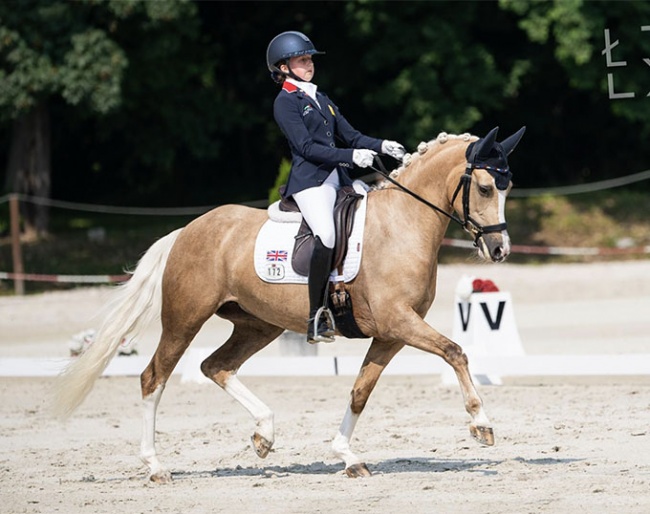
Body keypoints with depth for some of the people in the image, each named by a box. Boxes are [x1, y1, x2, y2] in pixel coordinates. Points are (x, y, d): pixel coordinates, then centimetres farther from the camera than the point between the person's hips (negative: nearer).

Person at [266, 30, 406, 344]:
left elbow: (350, 136, 18)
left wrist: (381, 146, 0)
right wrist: (351, 156, -20)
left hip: (338, 178, 9)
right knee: (326, 236, -29)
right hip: (309, 180, -9)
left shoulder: (321, 100, 22)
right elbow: (306, 146, -12)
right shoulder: (285, 102, -2)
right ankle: (316, 321, -27)